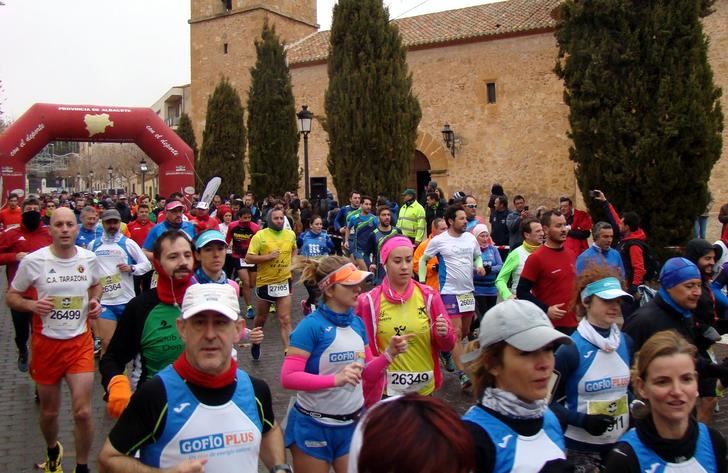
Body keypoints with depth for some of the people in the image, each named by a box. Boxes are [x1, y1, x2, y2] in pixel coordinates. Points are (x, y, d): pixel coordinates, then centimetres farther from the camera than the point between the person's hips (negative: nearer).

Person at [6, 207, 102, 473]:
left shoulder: (89, 258, -3)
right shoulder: (33, 261, -11)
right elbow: (11, 297, 0)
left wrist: (95, 302, -3)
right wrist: (31, 305, -21)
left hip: (80, 342, 1)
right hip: (46, 342, 0)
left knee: (83, 411, -6)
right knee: (49, 411, 16)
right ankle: (52, 451, 48)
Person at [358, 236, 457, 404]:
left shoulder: (428, 296, -4)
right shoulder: (369, 302, -8)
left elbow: (447, 345, 1)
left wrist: (444, 334, -17)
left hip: (425, 388, 2)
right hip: (387, 390, -1)